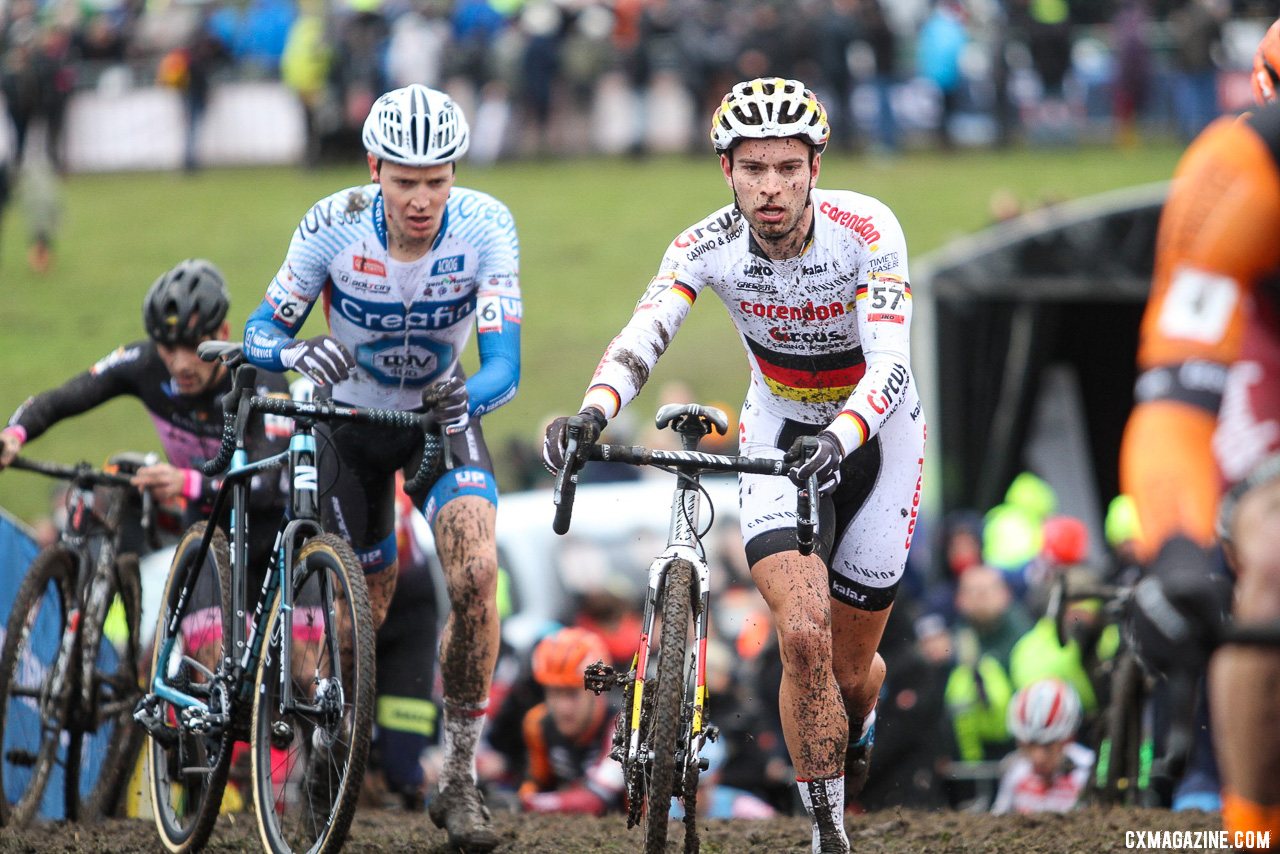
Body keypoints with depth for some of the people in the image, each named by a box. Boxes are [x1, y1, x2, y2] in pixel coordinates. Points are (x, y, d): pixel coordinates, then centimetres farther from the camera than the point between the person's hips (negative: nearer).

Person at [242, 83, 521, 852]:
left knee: (476, 572, -23)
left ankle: (460, 777, -12)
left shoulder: (485, 226, -27)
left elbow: (504, 363, -31)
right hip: (349, 415, 0)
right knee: (364, 611, 5)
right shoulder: (335, 225, -26)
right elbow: (260, 332, -20)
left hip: (444, 415, 0)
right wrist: (297, 352, -43)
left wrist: (470, 396, -53)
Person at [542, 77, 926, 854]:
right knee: (803, 636, -20)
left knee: (850, 667, 7)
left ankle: (860, 726, 46)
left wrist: (839, 439, -57)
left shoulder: (867, 230, -28)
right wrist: (593, 412, -56)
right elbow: (641, 339, -35)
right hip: (779, 433, 1)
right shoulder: (708, 248, -21)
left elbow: (890, 365, -38)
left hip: (876, 433, -1)